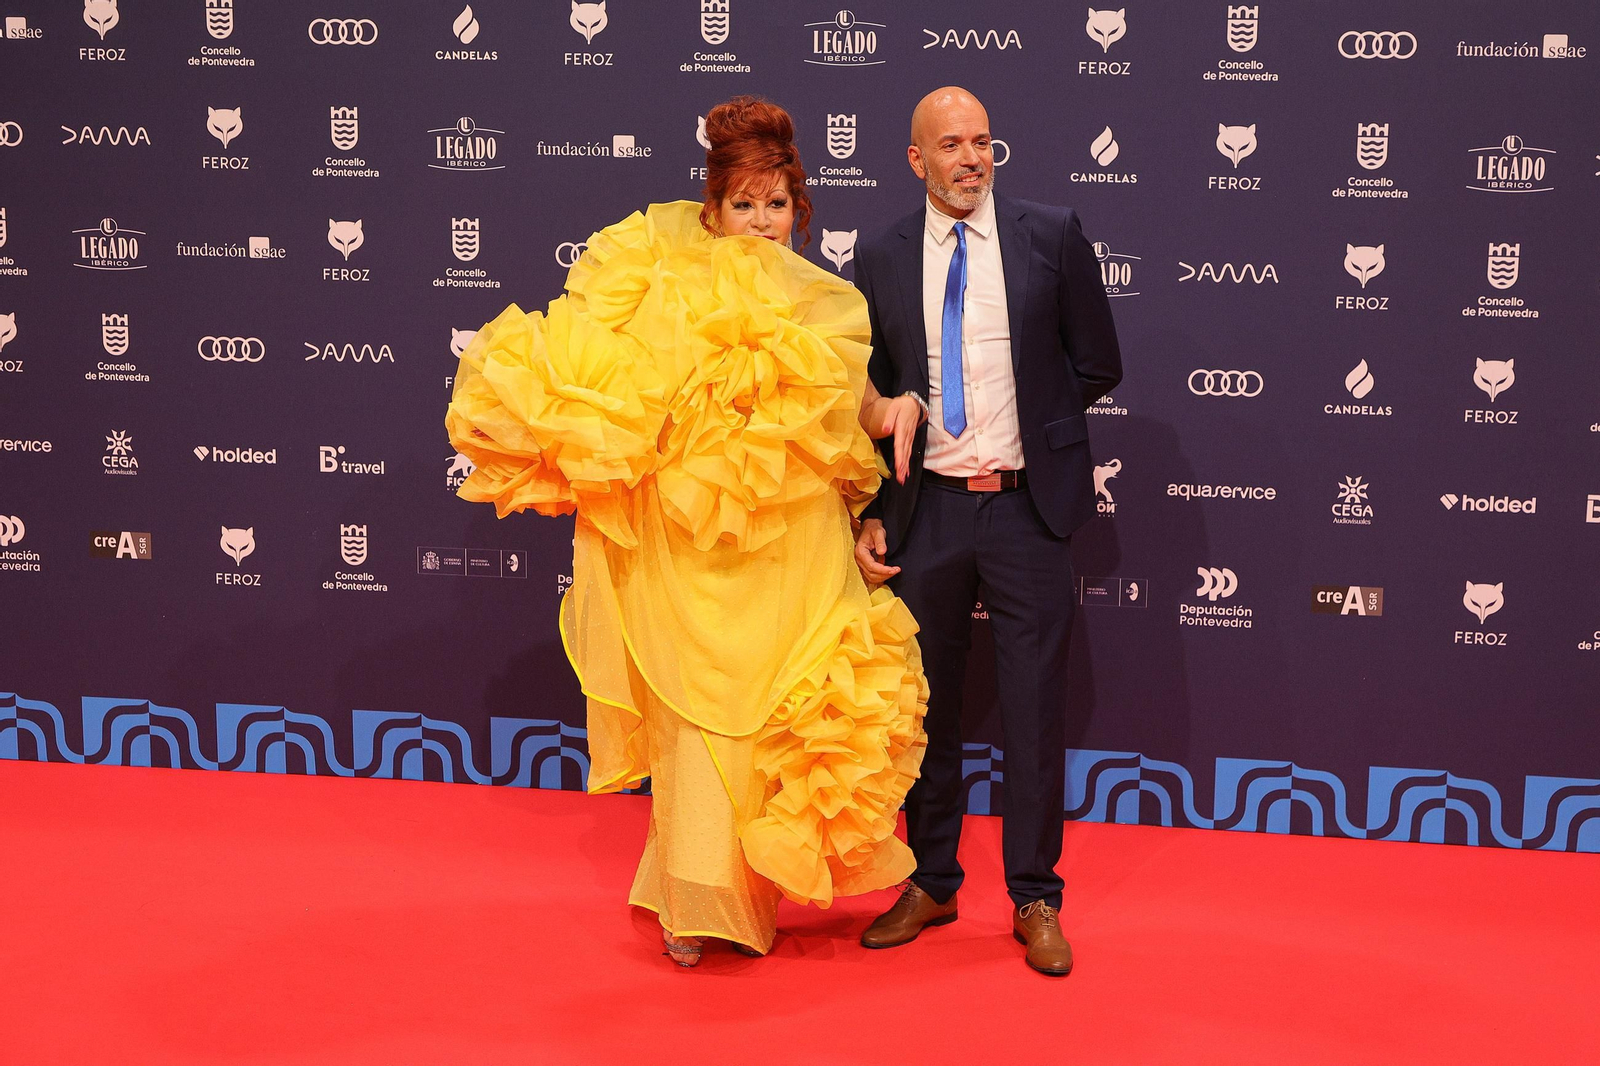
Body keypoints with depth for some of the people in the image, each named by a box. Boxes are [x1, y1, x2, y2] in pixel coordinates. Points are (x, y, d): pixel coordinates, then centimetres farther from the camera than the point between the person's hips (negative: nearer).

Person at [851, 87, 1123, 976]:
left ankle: (1036, 899, 18)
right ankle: (932, 884, 29)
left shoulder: (1052, 236, -2)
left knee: (1036, 707, 4)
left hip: (1028, 505, -2)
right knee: (927, 703, 13)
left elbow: (1099, 367, 3)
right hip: (925, 511, 2)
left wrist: (1023, 407, 2)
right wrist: (868, 514, 2)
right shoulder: (881, 260, 3)